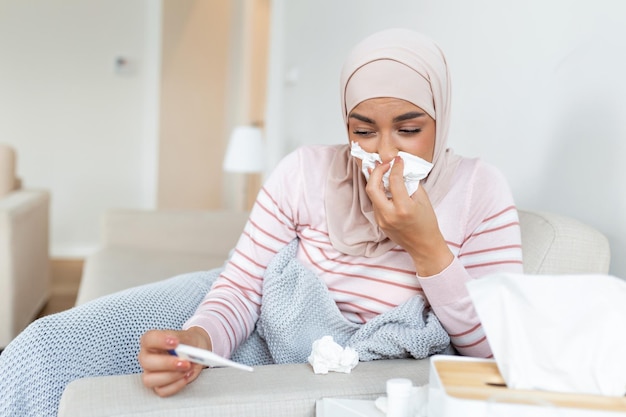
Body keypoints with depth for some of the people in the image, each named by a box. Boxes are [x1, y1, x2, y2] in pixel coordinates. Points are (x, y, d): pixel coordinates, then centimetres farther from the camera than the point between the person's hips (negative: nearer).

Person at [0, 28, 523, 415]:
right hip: (261, 318, 2)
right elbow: (241, 287, -10)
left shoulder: (479, 190, -15)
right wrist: (196, 340, -34)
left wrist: (426, 245, -28)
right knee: (49, 347, -11)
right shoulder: (306, 172, -13)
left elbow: (497, 347, -13)